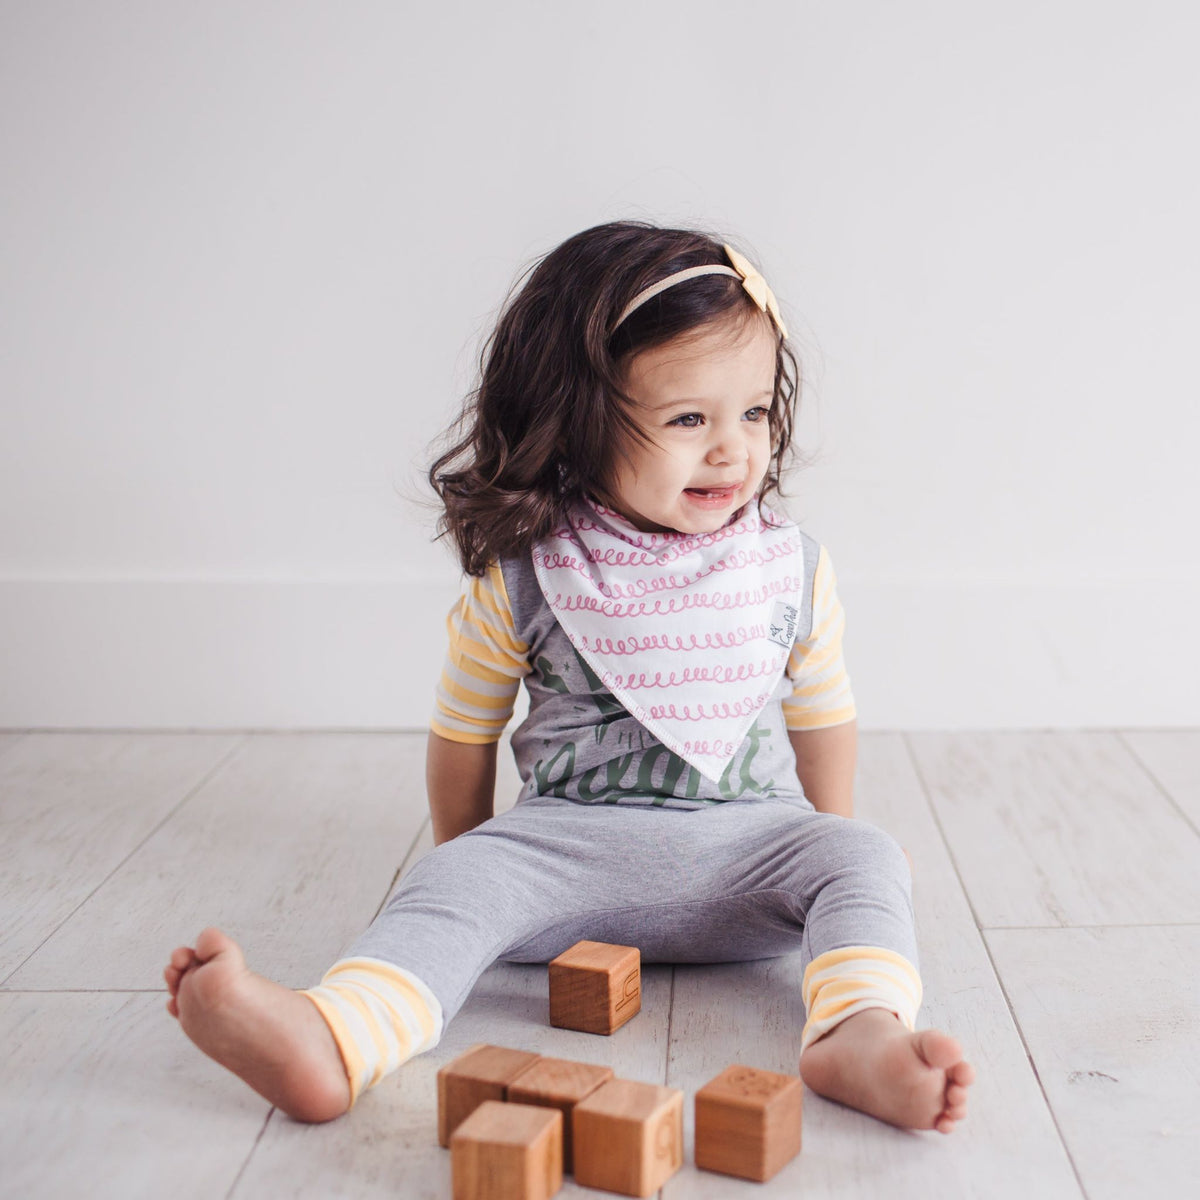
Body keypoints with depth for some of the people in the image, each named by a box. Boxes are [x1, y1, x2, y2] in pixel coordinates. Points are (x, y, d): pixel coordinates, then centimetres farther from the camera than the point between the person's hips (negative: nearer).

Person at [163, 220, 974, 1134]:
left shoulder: (794, 568, 2)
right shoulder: (521, 580, -4)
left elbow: (822, 715, 16)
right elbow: (465, 730, 9)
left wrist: (831, 849, 18)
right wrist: (469, 861, 16)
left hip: (748, 841, 2)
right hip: (567, 839, -1)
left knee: (864, 856, -24)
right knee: (459, 879, -26)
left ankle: (860, 1038, -47)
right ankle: (328, 1046, -48)